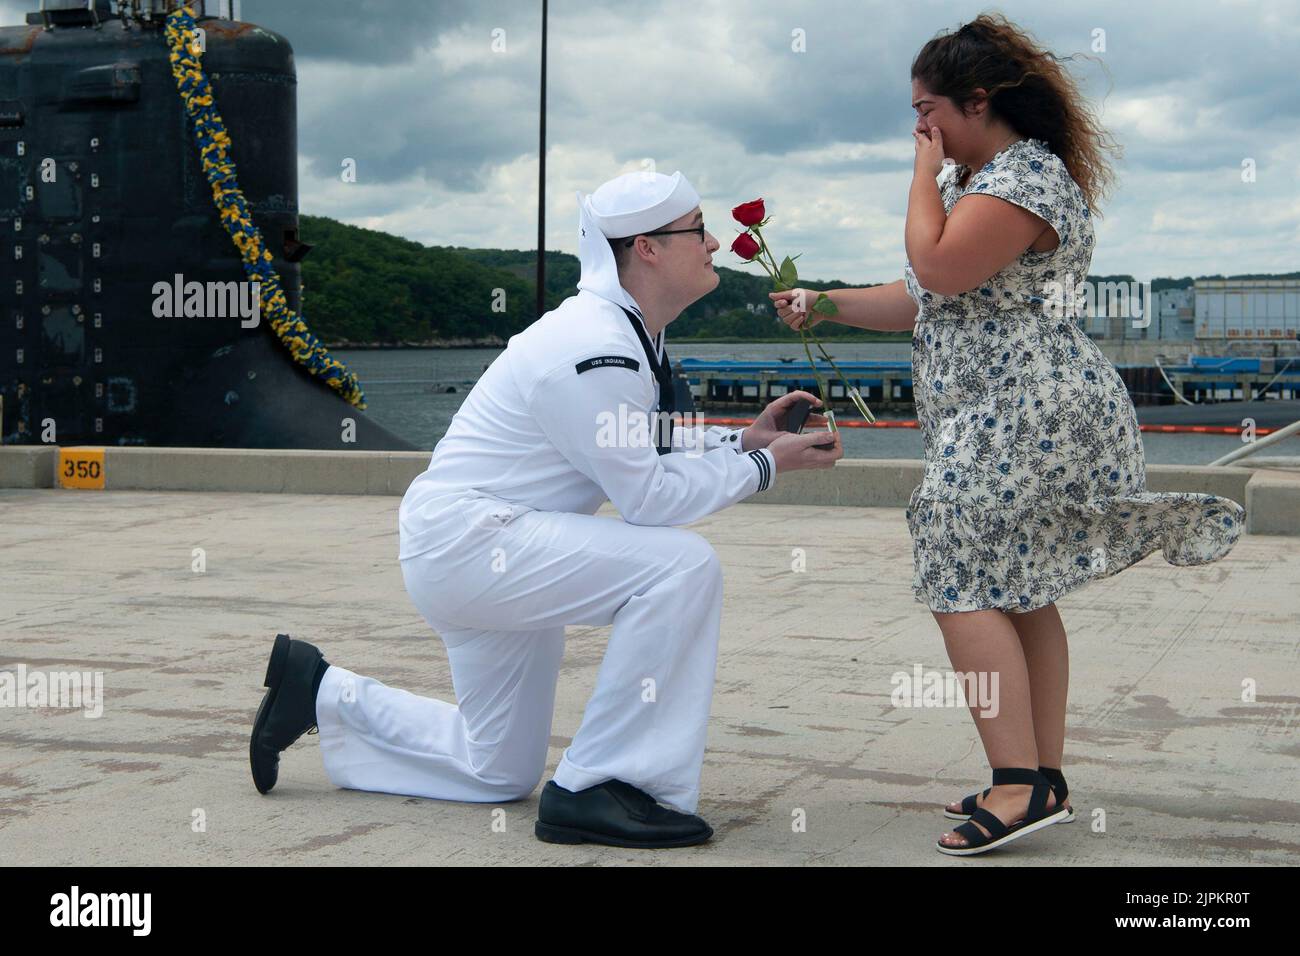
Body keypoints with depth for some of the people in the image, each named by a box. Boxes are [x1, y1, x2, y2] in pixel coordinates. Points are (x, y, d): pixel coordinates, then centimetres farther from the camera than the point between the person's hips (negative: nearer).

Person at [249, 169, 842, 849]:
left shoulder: (623, 333, 8)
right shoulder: (596, 352, -24)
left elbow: (644, 447, 16)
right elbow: (648, 496, -22)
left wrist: (742, 439, 3)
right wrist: (763, 465, -12)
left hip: (464, 549, 11)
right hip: (466, 542, -11)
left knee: (497, 772, 19)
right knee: (680, 564, -27)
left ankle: (323, 694, 29)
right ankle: (592, 789, -19)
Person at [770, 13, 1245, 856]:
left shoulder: (1028, 176, -13)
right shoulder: (974, 180, 20)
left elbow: (939, 267, -23)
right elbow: (921, 300, 21)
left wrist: (926, 171, -9)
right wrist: (823, 305, 12)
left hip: (1027, 412, -11)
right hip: (1006, 416, 11)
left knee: (962, 587, -13)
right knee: (1019, 593, 10)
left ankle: (1020, 786, -14)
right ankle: (1044, 781, 15)